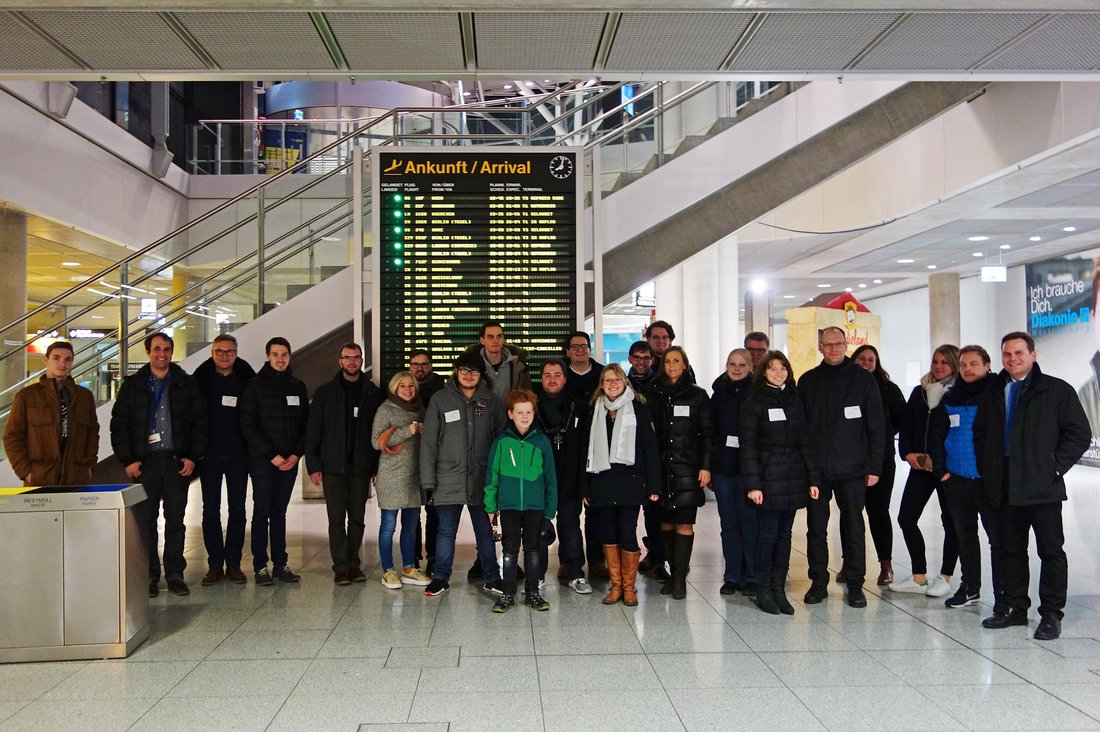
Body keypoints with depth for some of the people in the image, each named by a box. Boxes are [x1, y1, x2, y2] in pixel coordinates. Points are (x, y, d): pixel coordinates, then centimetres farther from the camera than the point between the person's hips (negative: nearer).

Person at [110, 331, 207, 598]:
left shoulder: (186, 384, 7)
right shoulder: (132, 386, 6)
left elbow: (200, 422, 7)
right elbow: (119, 424, 4)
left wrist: (193, 456, -2)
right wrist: (128, 460, -4)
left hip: (177, 463, 1)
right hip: (145, 463, 0)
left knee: (175, 521, 5)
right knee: (145, 521, 2)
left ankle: (175, 574, 13)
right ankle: (149, 576, 11)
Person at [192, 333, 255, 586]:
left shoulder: (247, 380, 3)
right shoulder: (201, 379, 1)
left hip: (237, 454, 0)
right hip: (209, 454, 0)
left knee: (237, 509, 4)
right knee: (211, 510, 4)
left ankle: (233, 563, 13)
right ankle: (215, 565, 11)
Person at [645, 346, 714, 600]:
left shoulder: (698, 396, 5)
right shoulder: (653, 395, 9)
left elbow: (707, 434, 4)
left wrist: (705, 466, -4)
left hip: (687, 467, -2)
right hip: (660, 467, 2)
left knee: (684, 523, -5)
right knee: (666, 522, 4)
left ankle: (680, 578, 0)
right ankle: (675, 573, 15)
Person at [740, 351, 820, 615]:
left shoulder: (794, 400, 12)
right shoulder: (754, 403, -2)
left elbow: (804, 441, 12)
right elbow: (748, 445, -7)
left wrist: (813, 478, 6)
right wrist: (752, 484, -13)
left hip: (793, 478, 5)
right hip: (768, 478, -5)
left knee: (784, 533, 7)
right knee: (769, 533, -3)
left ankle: (779, 589, 14)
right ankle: (764, 590, 9)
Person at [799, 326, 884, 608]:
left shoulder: (862, 379, 2)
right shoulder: (808, 381, 7)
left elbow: (876, 427, 1)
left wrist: (874, 466, -4)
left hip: (852, 470, -2)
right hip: (816, 469, 2)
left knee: (854, 529, 5)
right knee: (816, 529, 7)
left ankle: (855, 585, 16)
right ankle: (819, 582, 19)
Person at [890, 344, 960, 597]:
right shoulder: (920, 392, 10)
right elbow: (906, 425, 13)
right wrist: (908, 453, -2)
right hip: (920, 465, 5)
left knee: (950, 521, 6)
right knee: (906, 518, 3)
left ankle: (945, 578, 19)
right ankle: (919, 578, 13)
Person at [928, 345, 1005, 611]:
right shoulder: (950, 399, 8)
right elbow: (936, 435, 13)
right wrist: (940, 469, 6)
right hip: (956, 479, 5)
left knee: (998, 538, -1)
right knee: (965, 535, 15)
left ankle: (1003, 594, 7)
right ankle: (970, 588, 28)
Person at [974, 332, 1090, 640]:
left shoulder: (1057, 390, -3)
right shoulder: (993, 394, 11)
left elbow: (1079, 433, -4)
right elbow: (980, 433, 22)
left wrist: (1055, 467, -10)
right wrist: (987, 469, 11)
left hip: (1043, 487, -5)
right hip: (1006, 487, 5)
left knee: (1051, 551, 2)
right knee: (1011, 549, 12)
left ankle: (1051, 614, 11)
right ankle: (1015, 608, 22)